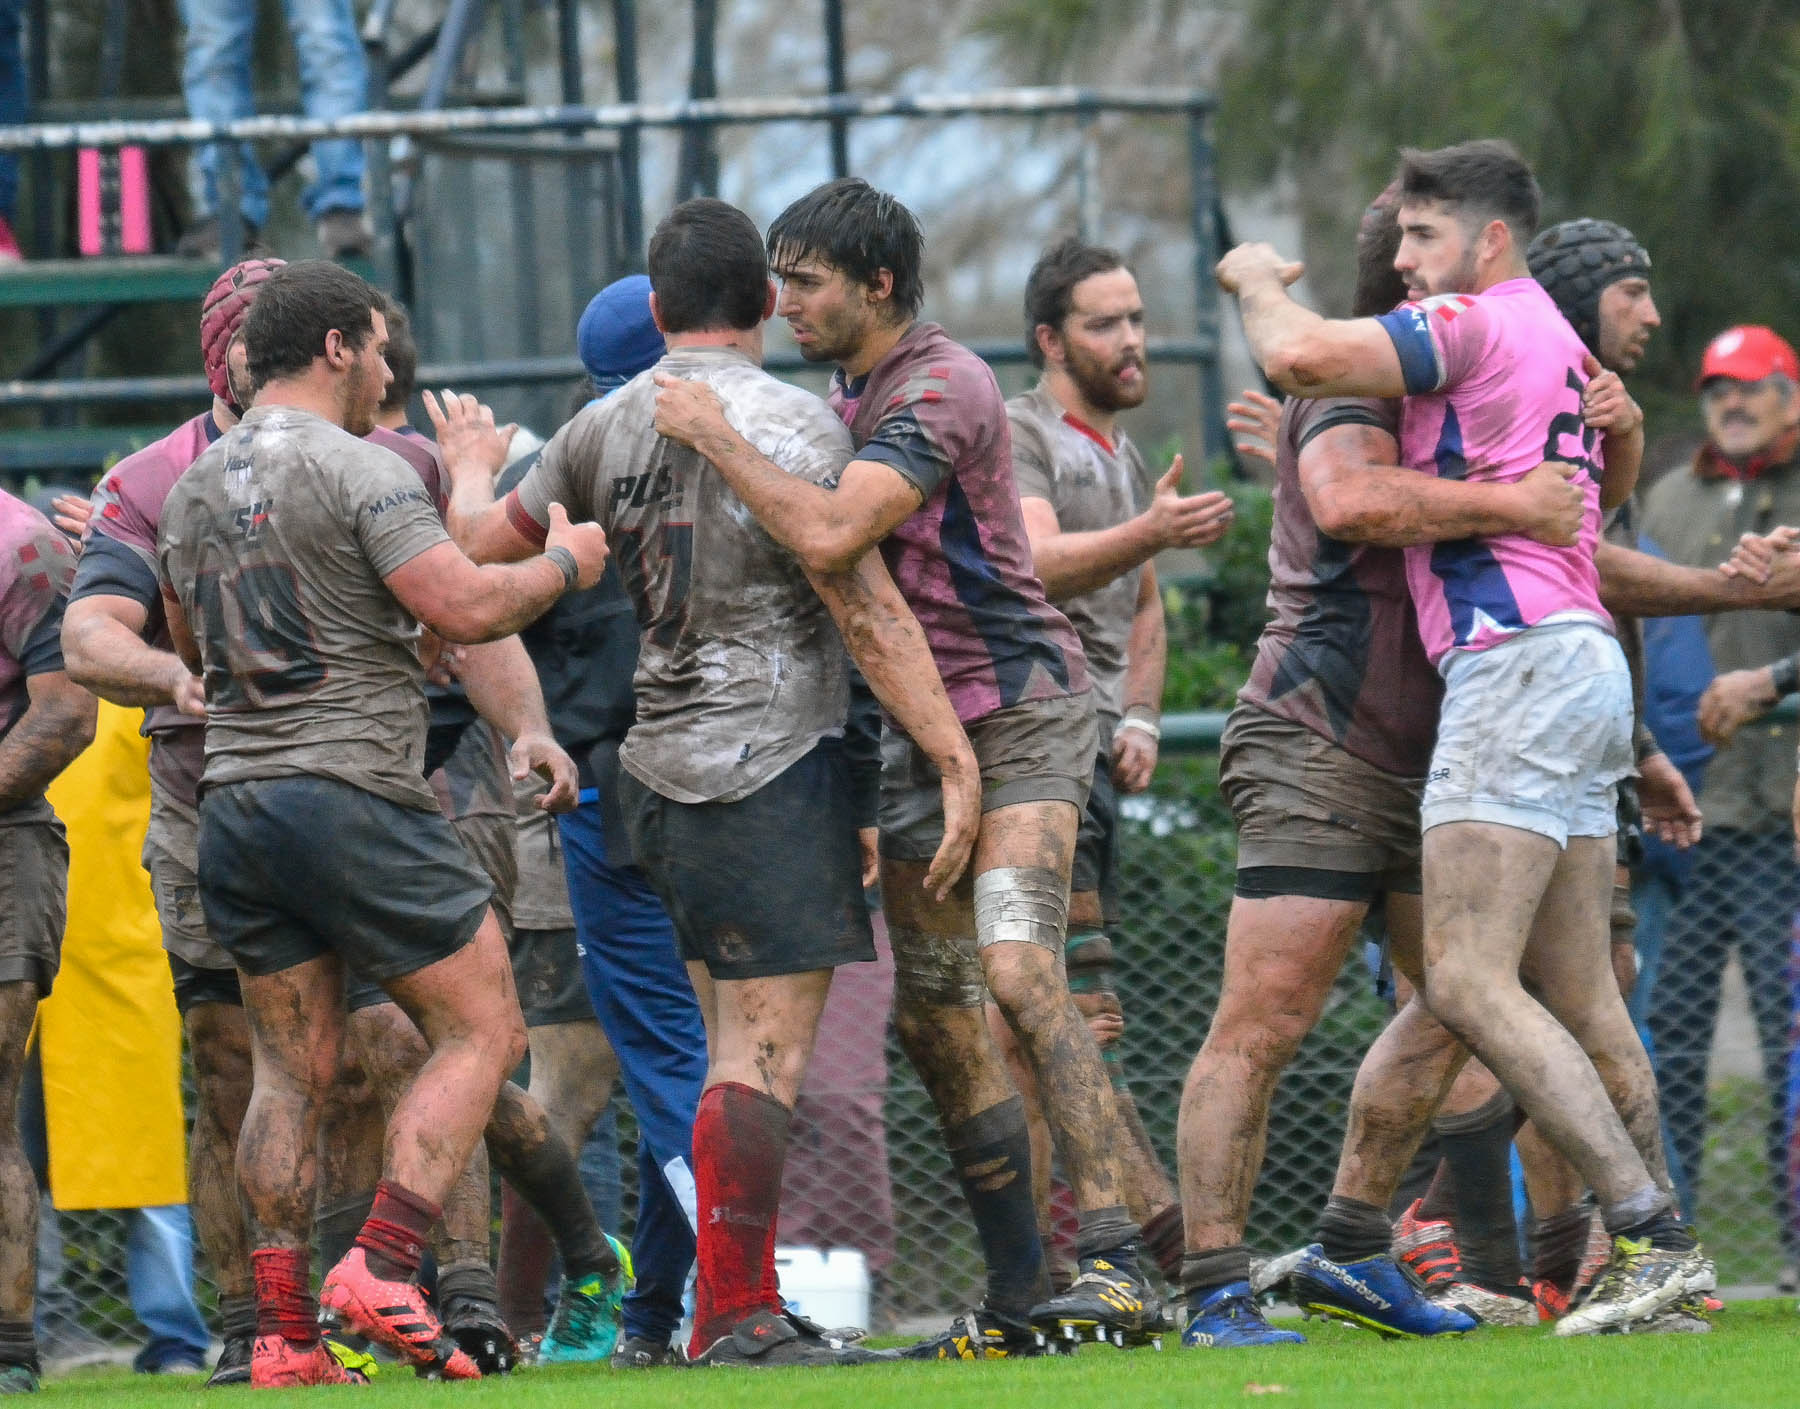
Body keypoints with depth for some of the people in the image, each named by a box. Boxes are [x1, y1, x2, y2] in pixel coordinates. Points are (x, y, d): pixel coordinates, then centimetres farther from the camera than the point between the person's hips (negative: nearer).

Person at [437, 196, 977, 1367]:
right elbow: (867, 612, -14)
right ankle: (737, 1316, -12)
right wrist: (954, 755, -12)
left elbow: (483, 547, 19)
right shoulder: (789, 426, -10)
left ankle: (740, 1309, 15)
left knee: (739, 1045, 14)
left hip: (664, 770, 7)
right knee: (765, 1051, -8)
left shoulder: (605, 431, 8)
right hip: (772, 764, -7)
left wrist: (472, 469, 41)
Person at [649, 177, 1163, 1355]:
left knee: (1020, 978, -23)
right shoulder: (852, 394, 13)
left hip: (1020, 707, -10)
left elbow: (830, 537, -30)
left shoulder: (941, 387, -17)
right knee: (933, 1019, 7)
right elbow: (833, 554, 26)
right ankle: (1020, 1295, 11)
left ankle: (1116, 1264, -27)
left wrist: (715, 434, -21)